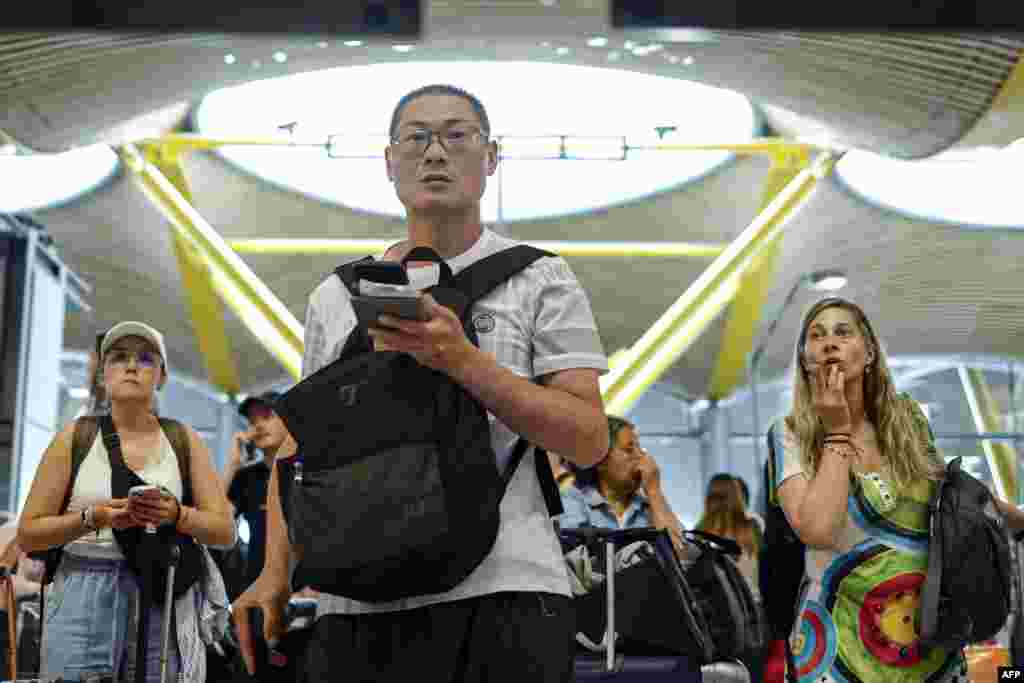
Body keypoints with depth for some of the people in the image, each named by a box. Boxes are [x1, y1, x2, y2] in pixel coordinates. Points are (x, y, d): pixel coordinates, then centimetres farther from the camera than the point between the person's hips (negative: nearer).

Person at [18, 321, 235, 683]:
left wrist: (176, 515, -16)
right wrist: (94, 518, -14)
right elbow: (28, 533, 3)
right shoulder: (75, 438, 4)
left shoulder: (183, 440, 7)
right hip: (84, 598, 0)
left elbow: (225, 531, 4)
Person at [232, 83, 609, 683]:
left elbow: (590, 441, -6)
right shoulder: (334, 297, 13)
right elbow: (301, 448, 16)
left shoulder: (541, 279, 3)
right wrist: (277, 572, 3)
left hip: (502, 595, -3)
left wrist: (462, 360, -16)